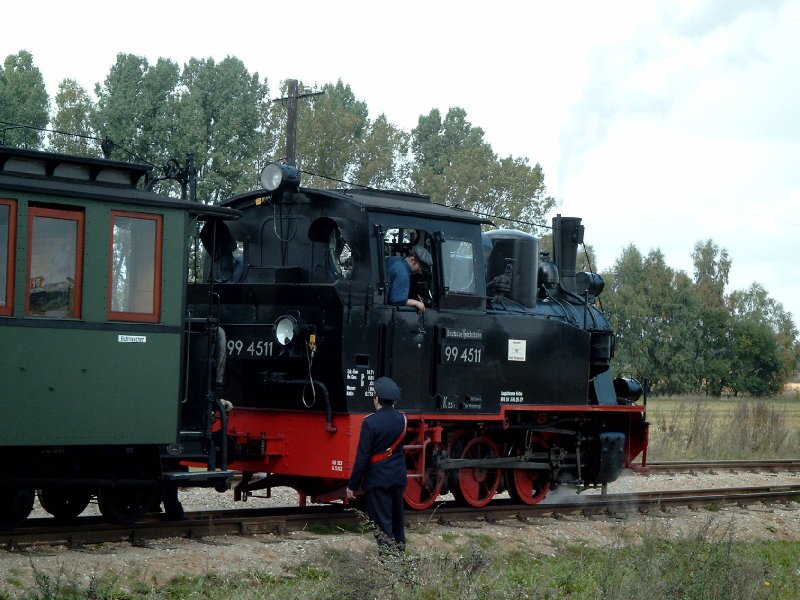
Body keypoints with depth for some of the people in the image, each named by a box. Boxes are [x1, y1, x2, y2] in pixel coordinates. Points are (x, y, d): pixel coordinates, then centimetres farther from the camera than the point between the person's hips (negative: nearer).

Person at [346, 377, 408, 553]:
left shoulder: (370, 423, -15)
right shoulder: (402, 420, 2)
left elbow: (362, 457, -14)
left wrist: (352, 485, -8)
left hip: (378, 479, -6)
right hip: (398, 478, 6)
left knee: (382, 521, -2)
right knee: (397, 518, 17)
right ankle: (400, 551, 25)